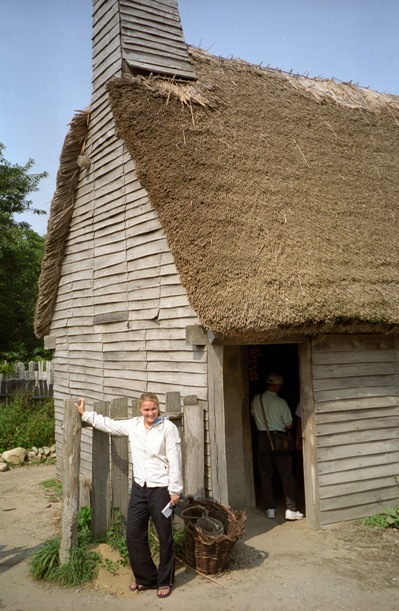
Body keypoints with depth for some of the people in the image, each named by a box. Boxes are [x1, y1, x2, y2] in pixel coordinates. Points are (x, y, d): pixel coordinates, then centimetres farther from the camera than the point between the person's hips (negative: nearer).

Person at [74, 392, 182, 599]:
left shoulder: (168, 428, -14)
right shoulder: (133, 425, 2)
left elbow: (175, 460, -13)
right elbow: (108, 424, 15)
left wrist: (175, 489, -13)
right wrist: (85, 414, 19)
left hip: (161, 489, -5)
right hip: (139, 488, 6)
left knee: (165, 536, 8)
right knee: (133, 534, 11)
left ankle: (165, 581, 27)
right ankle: (146, 578, 31)